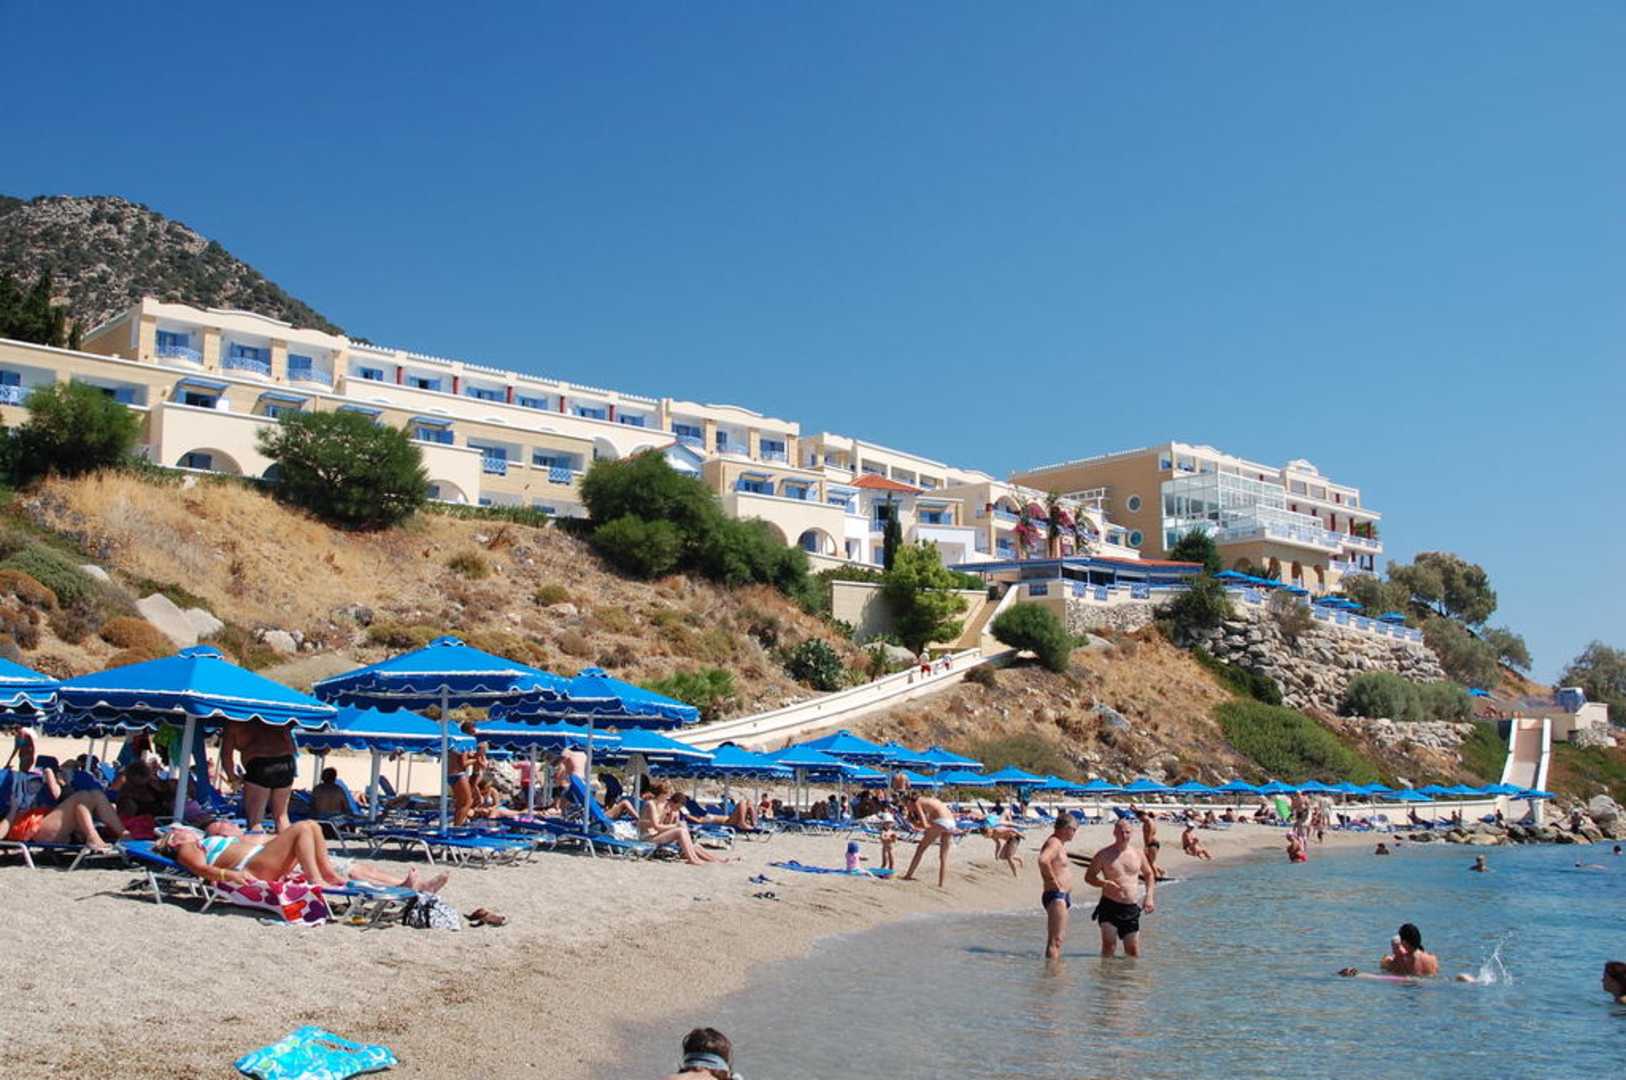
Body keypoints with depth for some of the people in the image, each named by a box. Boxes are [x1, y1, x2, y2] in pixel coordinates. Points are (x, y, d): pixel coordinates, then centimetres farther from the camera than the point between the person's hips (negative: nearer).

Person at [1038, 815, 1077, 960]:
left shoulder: (1060, 844, 17)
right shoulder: (1053, 843, -15)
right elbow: (1043, 860, -36)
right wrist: (1054, 881, -25)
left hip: (1064, 895, 11)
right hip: (1055, 895, -11)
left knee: (1060, 938, 16)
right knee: (1055, 940, -13)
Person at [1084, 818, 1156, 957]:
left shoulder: (1138, 855, 8)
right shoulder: (1104, 854, -3)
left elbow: (1149, 875, 23)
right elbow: (1088, 877, 0)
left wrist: (1149, 897, 9)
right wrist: (1105, 884, -19)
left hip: (1131, 908, 4)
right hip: (1109, 906, -4)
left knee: (1133, 950, 7)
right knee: (1109, 944, -17)